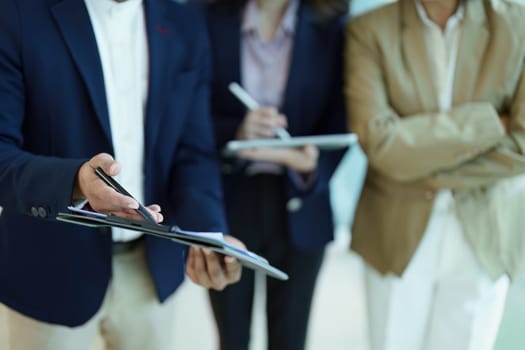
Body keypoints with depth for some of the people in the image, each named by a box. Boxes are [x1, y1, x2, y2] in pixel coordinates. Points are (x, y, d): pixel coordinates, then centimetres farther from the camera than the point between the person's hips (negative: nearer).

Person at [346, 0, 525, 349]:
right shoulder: (370, 31, -7)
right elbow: (379, 143, -18)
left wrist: (435, 175, -12)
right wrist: (485, 123, -15)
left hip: (481, 241, 1)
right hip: (397, 238, 0)